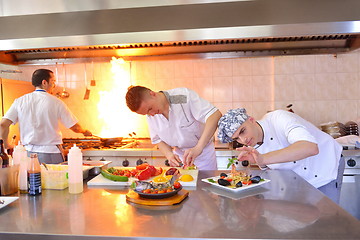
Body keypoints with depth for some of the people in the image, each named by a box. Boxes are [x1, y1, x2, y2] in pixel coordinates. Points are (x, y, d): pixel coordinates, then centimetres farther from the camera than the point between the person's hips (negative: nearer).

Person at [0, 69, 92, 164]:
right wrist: (85, 132, 20)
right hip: (51, 154, -4)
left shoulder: (20, 101, 2)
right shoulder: (56, 102, -7)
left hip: (29, 152, 4)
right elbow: (75, 127, -1)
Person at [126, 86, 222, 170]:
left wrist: (198, 148, -43)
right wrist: (169, 155, -17)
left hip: (203, 153, -3)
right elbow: (158, 139, 4)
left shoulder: (184, 96, -26)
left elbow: (215, 115, -35)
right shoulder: (151, 115, -8)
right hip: (179, 157, 4)